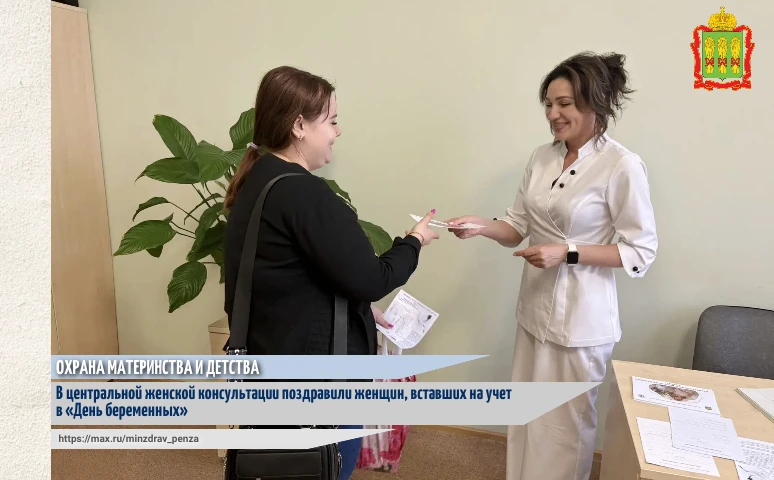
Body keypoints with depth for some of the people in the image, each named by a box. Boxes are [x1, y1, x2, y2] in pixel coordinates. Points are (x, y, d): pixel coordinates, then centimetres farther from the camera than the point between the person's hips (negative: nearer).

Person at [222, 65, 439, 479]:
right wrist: (414, 241, -6)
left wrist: (361, 307, 13)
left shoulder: (255, 181, 5)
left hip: (272, 355, 9)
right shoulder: (303, 192, -26)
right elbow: (369, 279, -23)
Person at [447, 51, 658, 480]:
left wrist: (568, 253, -22)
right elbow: (518, 226, 5)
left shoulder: (622, 166, -16)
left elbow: (641, 252, -13)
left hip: (580, 316, -6)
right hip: (535, 305, 6)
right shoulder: (542, 157, 2)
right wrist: (482, 226, -14)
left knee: (566, 421, 13)